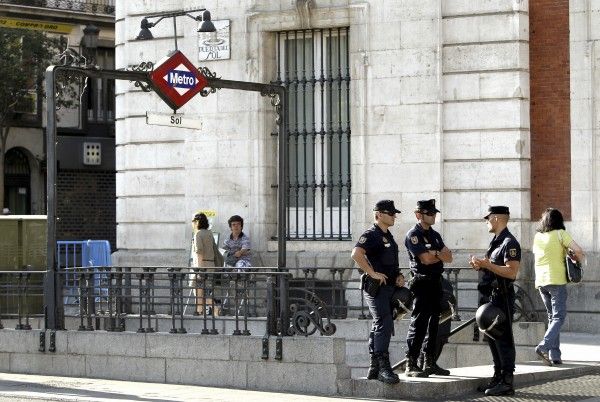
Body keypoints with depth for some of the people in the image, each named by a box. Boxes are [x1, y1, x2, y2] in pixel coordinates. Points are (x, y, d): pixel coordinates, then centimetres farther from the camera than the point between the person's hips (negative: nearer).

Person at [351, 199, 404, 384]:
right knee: (384, 324, -17)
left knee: (379, 327, 11)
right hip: (376, 287, -9)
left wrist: (399, 275, 12)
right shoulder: (370, 235, -10)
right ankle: (383, 367, -21)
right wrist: (373, 273, -25)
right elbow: (356, 254, -26)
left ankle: (374, 368, 16)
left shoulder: (388, 236, 20)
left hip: (389, 286, 9)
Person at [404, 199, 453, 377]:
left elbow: (449, 257, 9)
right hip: (422, 284, -8)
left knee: (434, 324, 10)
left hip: (436, 283, 8)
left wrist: (435, 253, -11)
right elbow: (426, 259, -18)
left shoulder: (435, 235, 18)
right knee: (418, 324, -10)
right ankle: (411, 365, -9)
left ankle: (430, 363, 16)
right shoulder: (413, 235, -8)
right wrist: (441, 255, -1)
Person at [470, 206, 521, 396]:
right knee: (492, 337, 13)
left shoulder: (510, 243, -13)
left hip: (502, 297, -10)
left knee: (503, 339, -8)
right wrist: (480, 265, 7)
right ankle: (498, 378, 19)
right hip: (491, 295, 10)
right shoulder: (496, 241, 18)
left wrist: (487, 264, -23)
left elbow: (511, 272, -22)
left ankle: (507, 382, -7)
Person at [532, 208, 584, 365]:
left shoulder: (537, 236, 10)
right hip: (557, 280, -6)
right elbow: (578, 250, -14)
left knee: (552, 316, 13)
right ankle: (544, 346, -26)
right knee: (559, 317, -5)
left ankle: (554, 354, 5)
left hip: (540, 281, 6)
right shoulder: (560, 234, -5)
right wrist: (578, 260, 8)